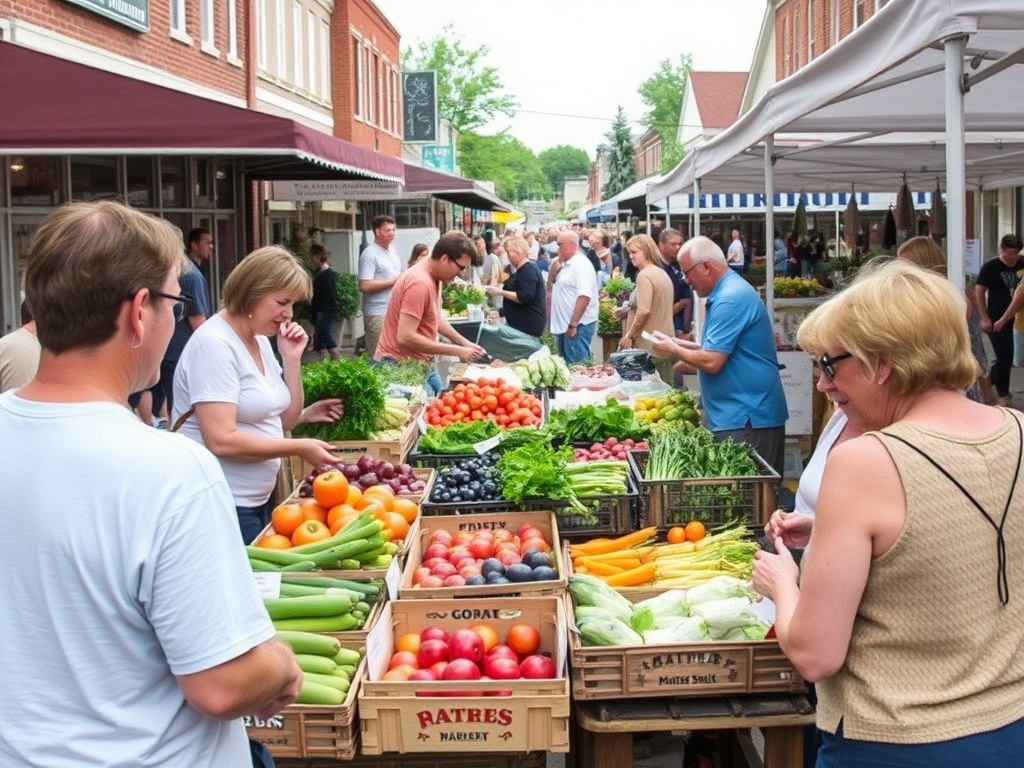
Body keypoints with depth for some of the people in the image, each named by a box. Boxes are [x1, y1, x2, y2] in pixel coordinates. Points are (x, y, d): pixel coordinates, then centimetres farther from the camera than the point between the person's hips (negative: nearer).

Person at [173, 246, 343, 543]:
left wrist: (291, 359, -1)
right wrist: (299, 447, -19)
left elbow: (285, 418, 12)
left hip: (257, 501, 9)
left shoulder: (260, 340, 8)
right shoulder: (214, 344, -18)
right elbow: (221, 441, -25)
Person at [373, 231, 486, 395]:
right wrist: (457, 351, -24)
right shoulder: (420, 282, -24)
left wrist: (464, 342, 10)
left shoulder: (434, 278, 5)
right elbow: (405, 337, -29)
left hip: (422, 364, 10)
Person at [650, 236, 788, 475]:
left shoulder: (730, 300, -18)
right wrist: (688, 348, 14)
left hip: (746, 419, -10)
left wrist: (674, 350, -5)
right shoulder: (732, 290, 15)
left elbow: (711, 362, -21)